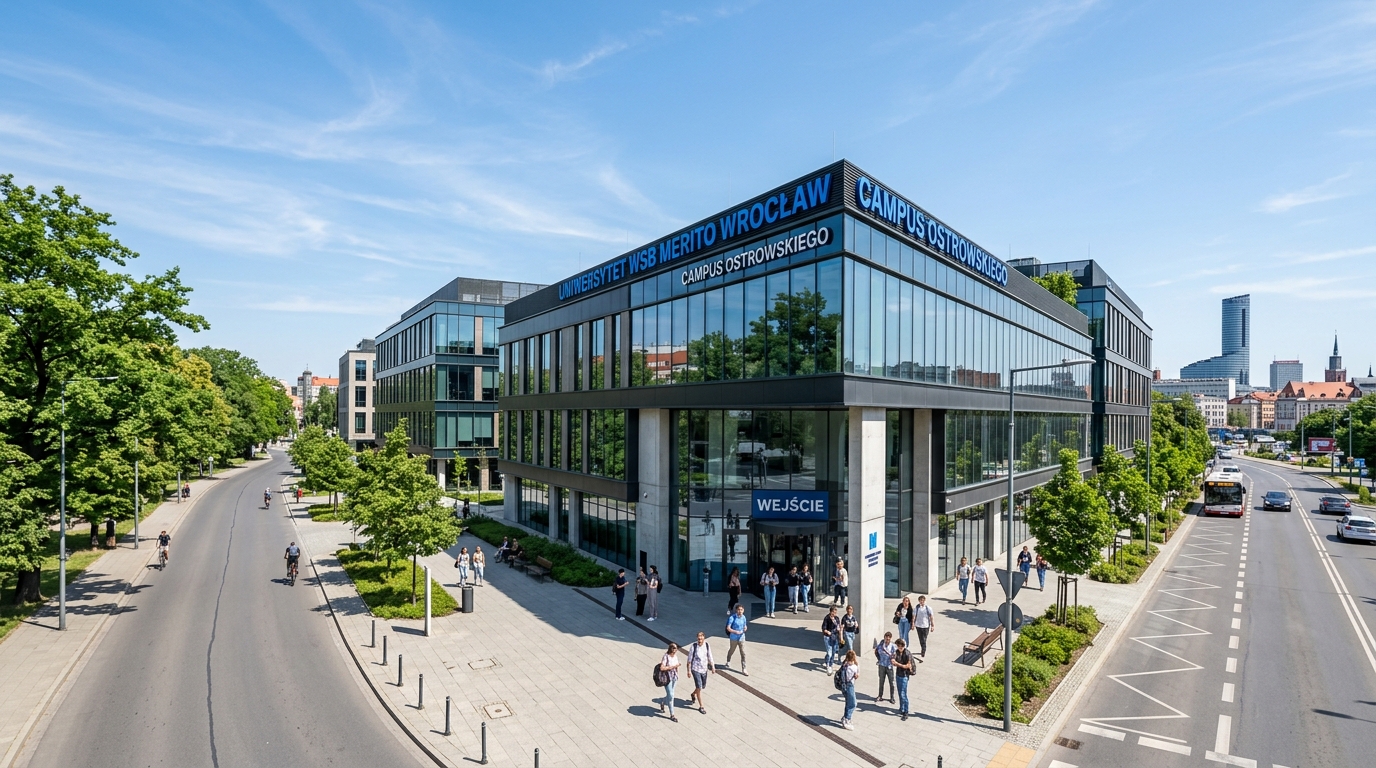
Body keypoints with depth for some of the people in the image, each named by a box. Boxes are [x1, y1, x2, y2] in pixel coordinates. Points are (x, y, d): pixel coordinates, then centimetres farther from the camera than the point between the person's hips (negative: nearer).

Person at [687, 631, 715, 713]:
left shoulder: (707, 646, -6)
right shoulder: (693, 646, -17)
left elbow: (710, 657, 6)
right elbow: (689, 659, -9)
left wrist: (713, 667, 4)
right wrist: (688, 670, -6)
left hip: (704, 669, 5)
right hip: (696, 669, -5)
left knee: (703, 686, 19)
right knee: (699, 687, -6)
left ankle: (693, 694, 50)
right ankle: (701, 706, 10)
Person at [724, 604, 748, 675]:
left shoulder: (743, 617, -2)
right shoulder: (732, 617, -18)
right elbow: (728, 628, -20)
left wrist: (745, 628, -10)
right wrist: (736, 632, -31)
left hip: (742, 638, 3)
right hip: (734, 638, -3)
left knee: (743, 653, 0)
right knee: (731, 651, 18)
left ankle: (743, 670, 7)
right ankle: (728, 662, 47)